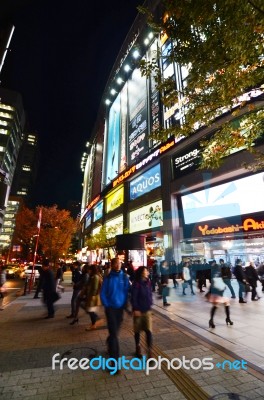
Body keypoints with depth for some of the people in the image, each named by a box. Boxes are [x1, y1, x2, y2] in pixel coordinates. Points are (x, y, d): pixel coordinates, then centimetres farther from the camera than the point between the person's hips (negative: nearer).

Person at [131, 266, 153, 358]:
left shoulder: (148, 282, -1)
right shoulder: (136, 284, -18)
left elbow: (150, 294, 10)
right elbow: (133, 298, -16)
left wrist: (150, 304, 6)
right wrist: (135, 309, -16)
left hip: (147, 310, 4)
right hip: (138, 310, -4)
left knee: (149, 330, -2)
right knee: (137, 331, 15)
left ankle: (149, 351, 9)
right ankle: (138, 347, 36)